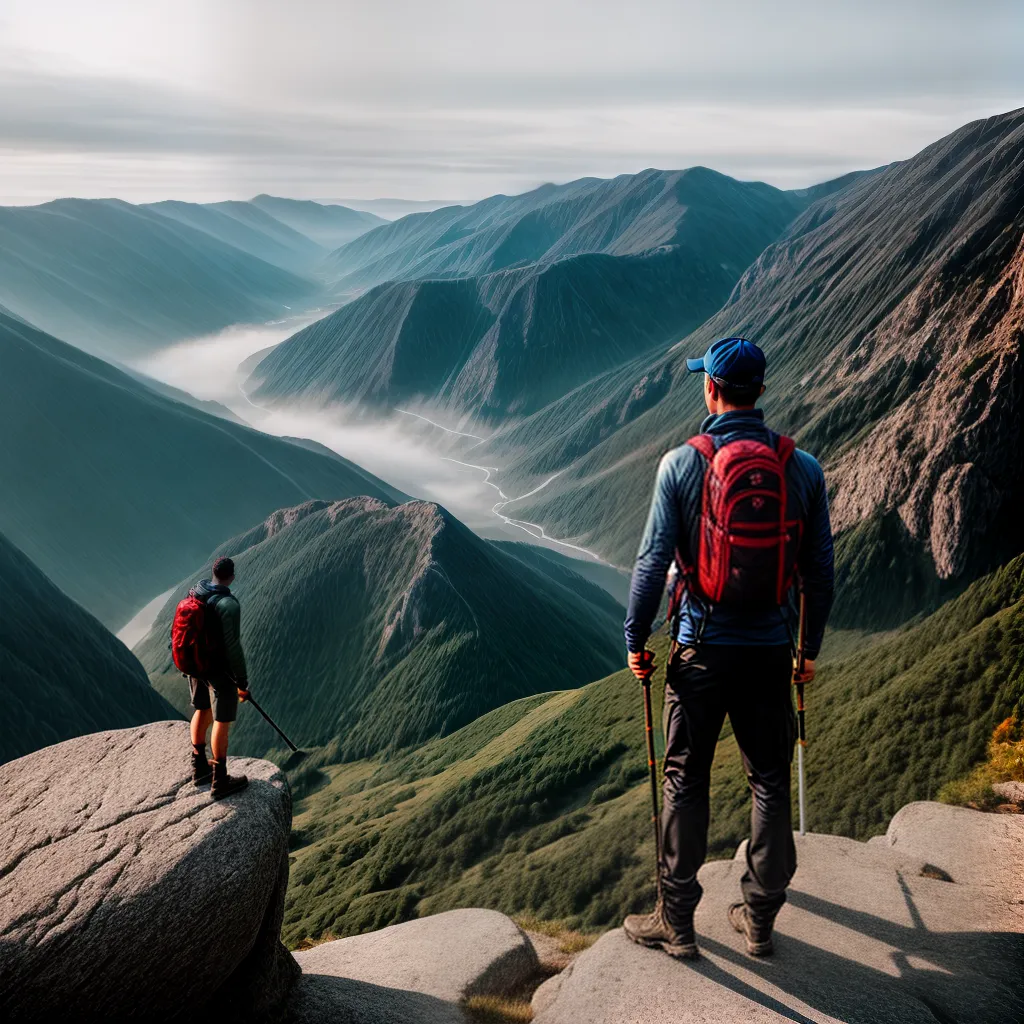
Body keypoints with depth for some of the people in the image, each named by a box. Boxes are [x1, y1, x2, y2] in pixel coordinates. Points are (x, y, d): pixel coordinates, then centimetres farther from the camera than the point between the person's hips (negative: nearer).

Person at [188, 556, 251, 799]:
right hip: (220, 670, -8)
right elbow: (233, 647, -26)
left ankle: (200, 767, 38)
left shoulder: (194, 593, -3)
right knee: (222, 722, 5)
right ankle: (220, 782, 16)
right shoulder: (228, 605, -28)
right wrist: (242, 683, -16)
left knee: (202, 710, 23)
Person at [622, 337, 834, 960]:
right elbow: (820, 569, 3)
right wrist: (811, 647, 15)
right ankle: (761, 919, 25)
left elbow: (654, 561, -8)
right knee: (771, 782, 14)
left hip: (702, 649, -2)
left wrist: (636, 639, 4)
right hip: (771, 650, 2)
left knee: (686, 781, 9)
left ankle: (677, 922, 18)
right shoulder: (804, 469, -2)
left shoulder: (683, 463, -9)